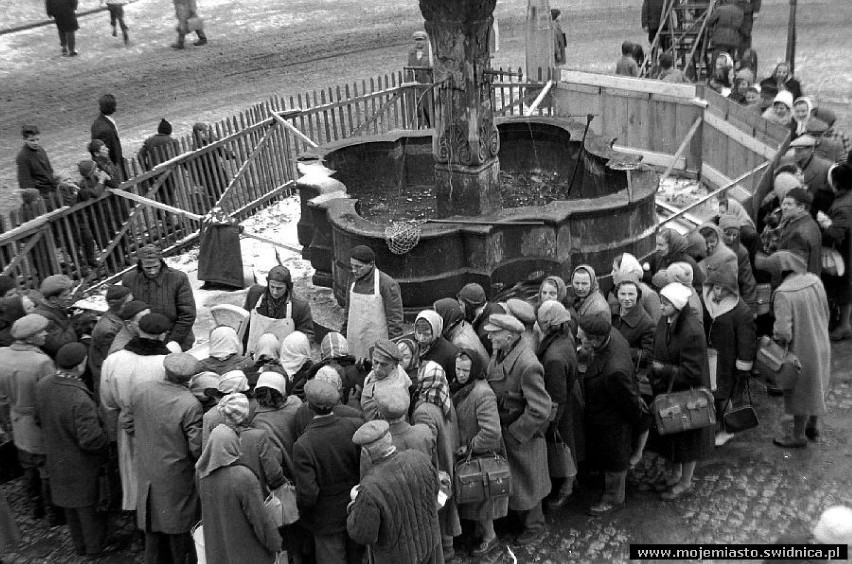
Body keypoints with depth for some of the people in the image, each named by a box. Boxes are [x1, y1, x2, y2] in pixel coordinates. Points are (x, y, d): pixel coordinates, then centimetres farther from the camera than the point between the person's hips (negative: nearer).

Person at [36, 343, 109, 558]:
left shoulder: (42, 385, -15)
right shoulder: (80, 400, -38)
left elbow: (40, 418, 3)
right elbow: (90, 440, -32)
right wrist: (107, 438, -13)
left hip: (56, 458, 6)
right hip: (81, 464, -6)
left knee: (69, 504, 26)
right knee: (88, 506, 17)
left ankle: (79, 544, 46)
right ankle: (94, 547, 38)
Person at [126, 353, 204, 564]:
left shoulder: (140, 390, -9)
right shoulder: (190, 405, -26)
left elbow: (129, 424, 5)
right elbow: (197, 448, -22)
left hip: (147, 473, 5)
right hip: (177, 479, -5)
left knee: (153, 532, 20)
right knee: (179, 531, 15)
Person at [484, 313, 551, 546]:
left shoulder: (527, 365, -29)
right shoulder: (498, 356, -3)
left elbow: (540, 410, -27)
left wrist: (513, 433, -20)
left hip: (523, 435, -7)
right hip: (502, 430, 7)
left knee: (525, 482, 12)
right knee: (508, 480, 22)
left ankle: (535, 526, 35)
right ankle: (527, 518, 44)